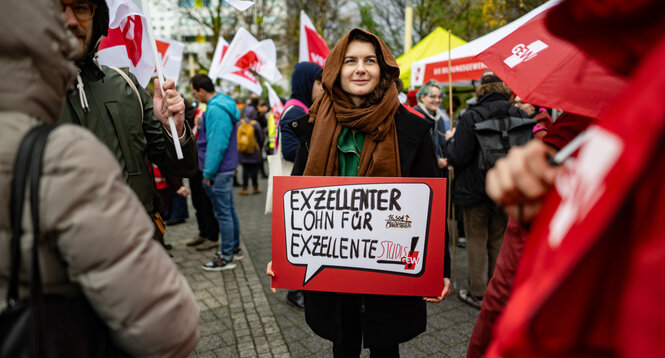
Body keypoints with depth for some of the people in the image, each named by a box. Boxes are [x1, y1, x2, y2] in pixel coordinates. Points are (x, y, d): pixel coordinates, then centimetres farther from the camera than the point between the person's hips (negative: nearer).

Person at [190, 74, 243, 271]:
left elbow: (217, 144, -23)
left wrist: (208, 172, -17)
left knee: (223, 213, -3)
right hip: (226, 168, 10)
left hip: (219, 171, -10)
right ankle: (234, 247, 31)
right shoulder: (223, 104, 14)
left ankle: (226, 258, 6)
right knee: (229, 210, 18)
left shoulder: (215, 110, -19)